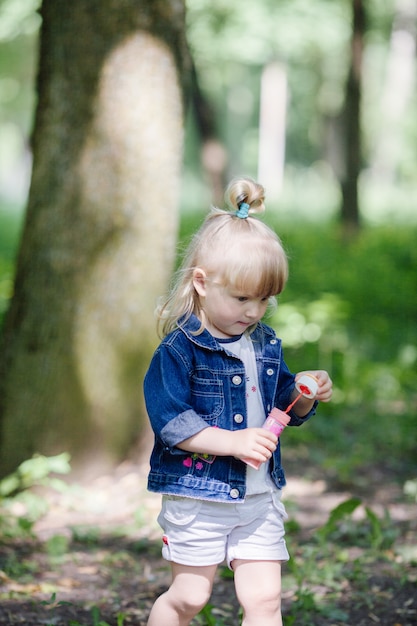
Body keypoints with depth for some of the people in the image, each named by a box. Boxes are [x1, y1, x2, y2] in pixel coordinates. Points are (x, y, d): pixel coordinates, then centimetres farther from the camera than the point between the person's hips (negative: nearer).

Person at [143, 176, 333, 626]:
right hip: (198, 495, -5)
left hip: (260, 497, 5)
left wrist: (307, 394, -5)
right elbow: (169, 420, -20)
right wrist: (233, 441, -26)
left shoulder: (265, 344, 7)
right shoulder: (180, 348, -14)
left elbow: (284, 408, 17)